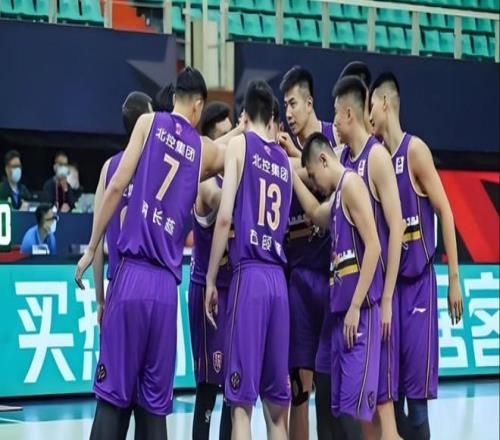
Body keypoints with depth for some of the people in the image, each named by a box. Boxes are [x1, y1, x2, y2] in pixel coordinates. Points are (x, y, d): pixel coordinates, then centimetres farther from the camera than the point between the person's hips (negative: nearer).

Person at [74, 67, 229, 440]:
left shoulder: (149, 123, 7)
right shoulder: (206, 150, 13)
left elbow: (117, 187, -1)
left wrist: (91, 249, 4)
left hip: (133, 275, -2)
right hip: (166, 285, 2)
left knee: (113, 394, -2)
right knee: (155, 401, 8)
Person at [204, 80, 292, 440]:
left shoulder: (240, 144, 0)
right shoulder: (285, 160, 17)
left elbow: (225, 216, -8)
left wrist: (211, 280, -4)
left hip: (249, 275, -5)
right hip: (278, 279, 5)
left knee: (242, 400, -7)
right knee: (277, 400, 10)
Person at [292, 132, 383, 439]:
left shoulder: (351, 183, -7)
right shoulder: (338, 195, 20)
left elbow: (373, 247, -16)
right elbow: (315, 213, 43)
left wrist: (356, 307, -19)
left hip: (359, 310, -10)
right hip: (342, 309, 10)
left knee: (353, 408, -14)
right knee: (340, 408, 9)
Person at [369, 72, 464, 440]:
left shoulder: (415, 150, -9)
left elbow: (445, 212, -10)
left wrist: (454, 279, -12)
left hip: (417, 283, -7)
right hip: (388, 283, 7)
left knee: (416, 394, -6)